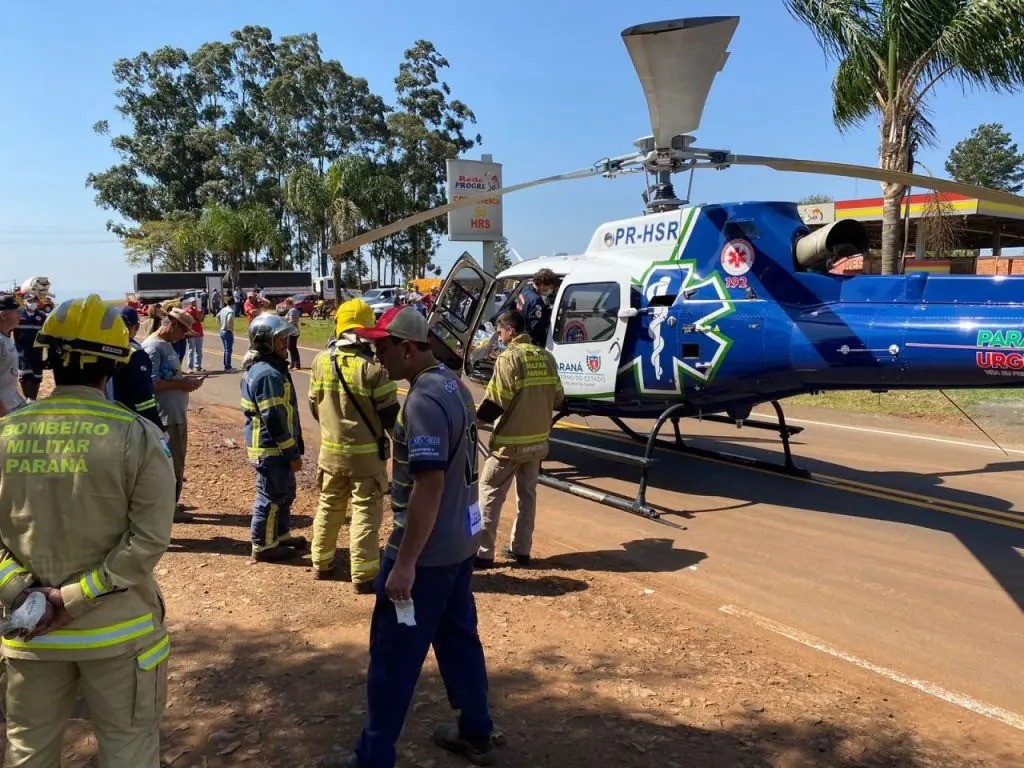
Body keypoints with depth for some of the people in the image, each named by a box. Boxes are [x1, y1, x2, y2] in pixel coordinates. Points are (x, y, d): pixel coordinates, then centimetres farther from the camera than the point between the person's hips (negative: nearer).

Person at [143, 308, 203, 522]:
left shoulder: (167, 345, 14)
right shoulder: (152, 347, -16)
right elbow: (151, 384, -23)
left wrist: (187, 380, 5)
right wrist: (181, 384, -18)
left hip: (178, 414, 10)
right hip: (166, 416, -10)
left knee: (176, 461, 18)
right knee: (171, 463, -1)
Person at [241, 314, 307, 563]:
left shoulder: (260, 368, 12)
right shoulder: (268, 374, -23)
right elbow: (274, 420, -24)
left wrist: (294, 446, 21)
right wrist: (292, 453, -18)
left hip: (275, 447, 10)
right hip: (271, 448, -10)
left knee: (284, 492, 22)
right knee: (270, 497, 2)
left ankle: (281, 535, 36)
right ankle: (263, 546, 14)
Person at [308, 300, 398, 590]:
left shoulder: (320, 362, -4)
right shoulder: (375, 368, -20)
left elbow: (314, 407, 9)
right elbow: (390, 416, -14)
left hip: (330, 451, 5)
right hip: (367, 454, -5)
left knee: (328, 507, 21)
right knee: (365, 513, 4)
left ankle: (321, 563, 33)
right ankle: (363, 576, 8)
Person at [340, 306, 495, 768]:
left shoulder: (423, 401, -22)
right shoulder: (454, 386, 8)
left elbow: (429, 485, -27)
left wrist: (404, 563, -23)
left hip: (427, 549, -10)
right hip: (460, 540, 10)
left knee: (393, 656, 3)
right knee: (459, 637, 20)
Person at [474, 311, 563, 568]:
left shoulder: (508, 358, -15)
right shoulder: (546, 357, 4)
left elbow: (495, 402, -18)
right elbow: (557, 398, 9)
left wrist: (476, 419, -2)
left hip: (509, 441, -6)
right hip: (538, 440, 6)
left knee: (489, 492, 4)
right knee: (527, 494, 16)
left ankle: (483, 552, 5)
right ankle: (522, 549, 22)